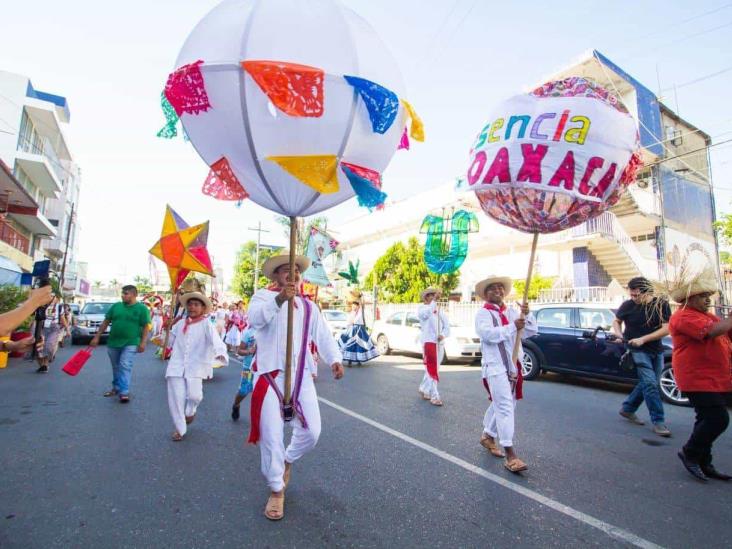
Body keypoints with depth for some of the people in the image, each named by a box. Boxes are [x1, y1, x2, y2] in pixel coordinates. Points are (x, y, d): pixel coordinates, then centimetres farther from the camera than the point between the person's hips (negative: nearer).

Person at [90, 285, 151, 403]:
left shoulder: (142, 308, -5)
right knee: (116, 367, 16)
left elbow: (146, 326, -7)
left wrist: (142, 342, -14)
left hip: (130, 343, -4)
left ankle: (124, 391, -8)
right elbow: (106, 322, 10)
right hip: (113, 342, 5)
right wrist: (97, 337, 7)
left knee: (125, 366, -12)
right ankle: (116, 388, 32)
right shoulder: (116, 306, 6)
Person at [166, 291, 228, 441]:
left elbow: (215, 339, -22)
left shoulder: (206, 324, -6)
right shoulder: (180, 323, 8)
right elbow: (171, 338, 27)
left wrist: (221, 352, -38)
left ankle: (190, 411, 24)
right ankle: (180, 428, 22)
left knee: (194, 395, -14)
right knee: (176, 398, 2)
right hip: (177, 365, 4)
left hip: (195, 366, -4)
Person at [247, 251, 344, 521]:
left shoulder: (309, 307, 15)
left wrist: (335, 359, -10)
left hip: (301, 376, 4)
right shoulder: (263, 296, 2)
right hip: (270, 375, -3)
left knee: (311, 431, 1)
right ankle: (276, 490, 25)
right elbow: (255, 318, -21)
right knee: (271, 434, 1)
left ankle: (288, 460, 35)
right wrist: (280, 298, -38)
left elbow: (323, 335, 9)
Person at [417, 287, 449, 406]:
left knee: (432, 368, 15)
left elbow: (447, 326, 11)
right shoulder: (422, 308, -1)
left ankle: (424, 389, 32)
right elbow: (426, 314, -26)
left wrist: (443, 335, -9)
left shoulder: (440, 311, 14)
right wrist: (434, 301, -29)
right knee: (432, 369, -7)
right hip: (428, 342, -6)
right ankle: (434, 396, -3)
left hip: (440, 343, 6)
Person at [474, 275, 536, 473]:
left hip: (513, 366, 7)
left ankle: (488, 436, 36)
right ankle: (510, 454, -10)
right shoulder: (483, 313, -4)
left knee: (501, 405, 17)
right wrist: (512, 327, -27)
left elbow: (531, 331, 7)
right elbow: (488, 334, -21)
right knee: (505, 407, -13)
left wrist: (527, 314, -10)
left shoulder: (512, 312, 15)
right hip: (495, 366, -7)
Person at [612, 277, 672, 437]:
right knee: (650, 384, -10)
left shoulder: (661, 305, -6)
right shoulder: (628, 305, -7)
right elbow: (616, 321, 9)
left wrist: (643, 339, -18)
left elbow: (666, 329, -10)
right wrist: (619, 334, -9)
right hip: (638, 351, -3)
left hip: (656, 350, 3)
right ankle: (658, 421, -3)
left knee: (647, 383, 12)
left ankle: (627, 409, 28)